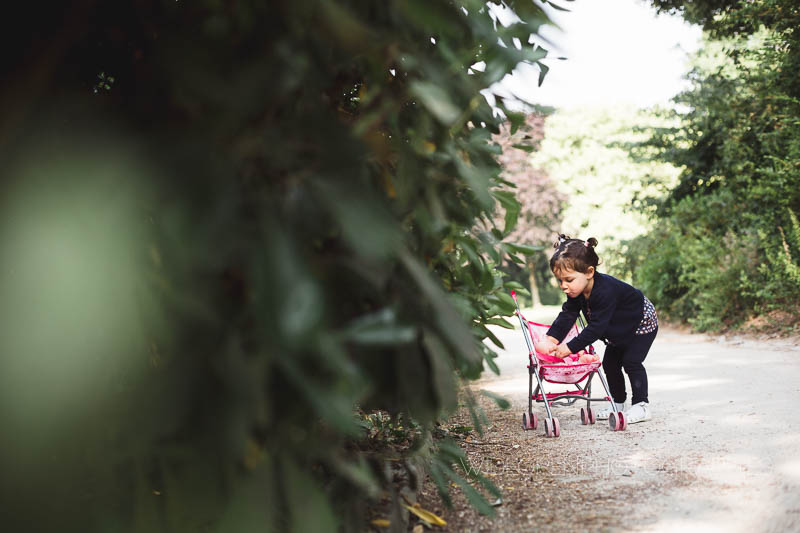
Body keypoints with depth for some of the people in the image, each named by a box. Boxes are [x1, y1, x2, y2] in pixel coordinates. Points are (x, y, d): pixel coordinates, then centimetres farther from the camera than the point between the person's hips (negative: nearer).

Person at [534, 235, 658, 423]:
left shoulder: (605, 291, -42)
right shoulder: (577, 291, -16)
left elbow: (596, 327, -42)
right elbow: (567, 315, -16)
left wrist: (570, 347, -41)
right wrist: (551, 339, -30)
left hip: (642, 324, -8)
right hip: (619, 330, 8)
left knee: (631, 362, -15)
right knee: (610, 363, 5)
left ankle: (641, 406, -6)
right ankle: (618, 402, 18)